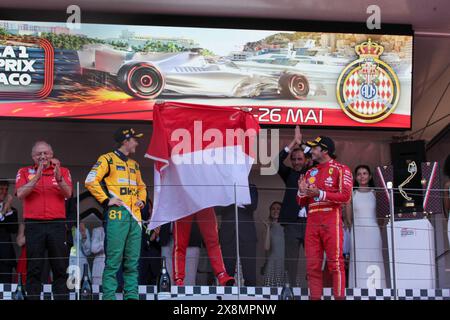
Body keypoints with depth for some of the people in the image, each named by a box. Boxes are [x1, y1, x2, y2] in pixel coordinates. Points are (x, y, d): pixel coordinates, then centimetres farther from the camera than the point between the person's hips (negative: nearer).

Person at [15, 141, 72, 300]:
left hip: (57, 224, 1)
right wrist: (37, 176, -14)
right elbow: (20, 194, -5)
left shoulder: (63, 171, 11)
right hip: (33, 225, 0)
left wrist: (58, 177, -21)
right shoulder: (24, 172, 10)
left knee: (61, 268, -1)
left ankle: (61, 297, 1)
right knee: (33, 269, -2)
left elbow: (68, 194, -4)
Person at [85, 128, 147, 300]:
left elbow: (141, 186, 35)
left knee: (133, 260, 6)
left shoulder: (134, 164, 23)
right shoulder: (107, 159, 0)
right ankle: (109, 296, -7)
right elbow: (91, 181, -9)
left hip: (134, 216, 7)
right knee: (113, 260, -9)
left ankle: (131, 295, 10)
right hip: (116, 215, -7)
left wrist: (141, 199, 15)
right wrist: (106, 200, -13)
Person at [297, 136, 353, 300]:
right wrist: (302, 192, 1)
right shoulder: (310, 172, 22)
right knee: (312, 266, 1)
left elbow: (345, 196, -9)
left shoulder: (341, 169, 4)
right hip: (312, 222, 6)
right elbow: (302, 202, 23)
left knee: (335, 263, -9)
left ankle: (339, 296, -9)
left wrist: (320, 194, -15)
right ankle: (315, 296, 2)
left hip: (331, 221, -6)